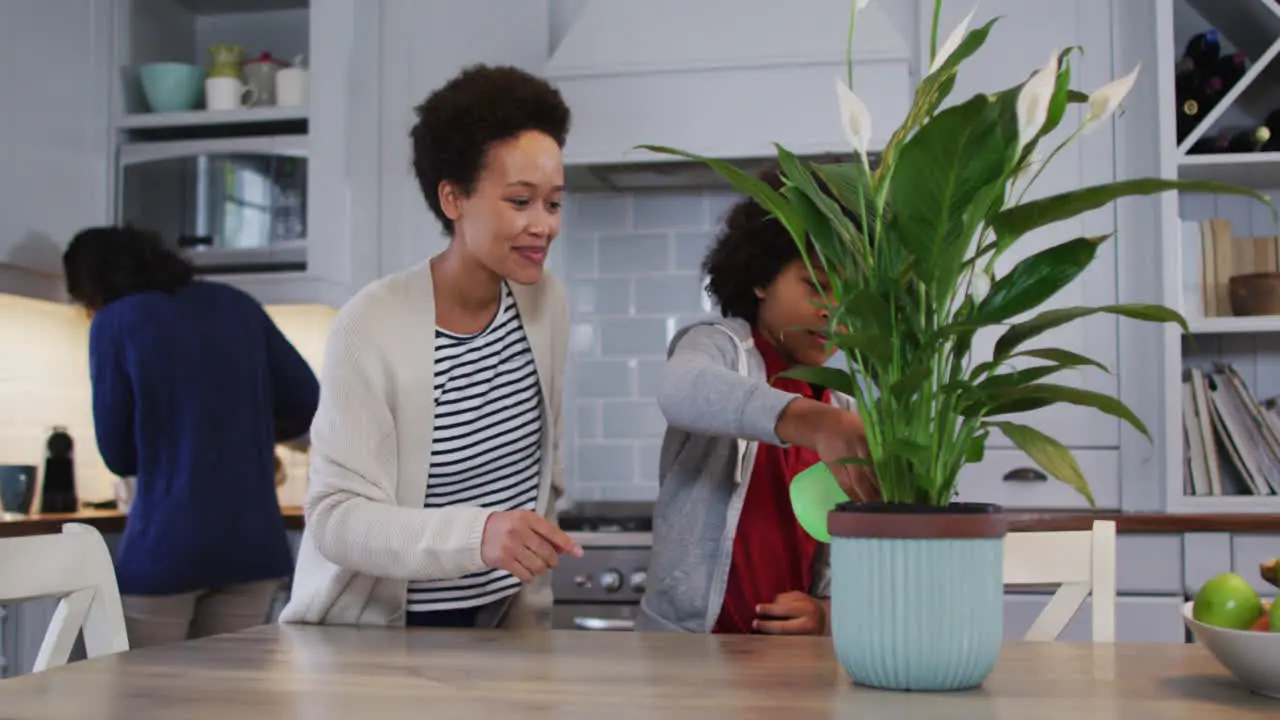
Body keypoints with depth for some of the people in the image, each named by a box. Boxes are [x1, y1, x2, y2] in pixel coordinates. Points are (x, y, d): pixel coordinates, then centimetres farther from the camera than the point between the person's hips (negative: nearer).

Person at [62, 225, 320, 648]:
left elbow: (118, 454, 0)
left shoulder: (114, 322, -3)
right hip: (252, 542, 4)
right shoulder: (236, 305, 8)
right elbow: (307, 404, 7)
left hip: (165, 543, -4)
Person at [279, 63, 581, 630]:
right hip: (362, 635, -3)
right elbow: (336, 517, -21)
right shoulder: (371, 327, -18)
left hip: (489, 626, 4)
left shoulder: (546, 303, 0)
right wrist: (475, 534, -36)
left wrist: (529, 620, 10)